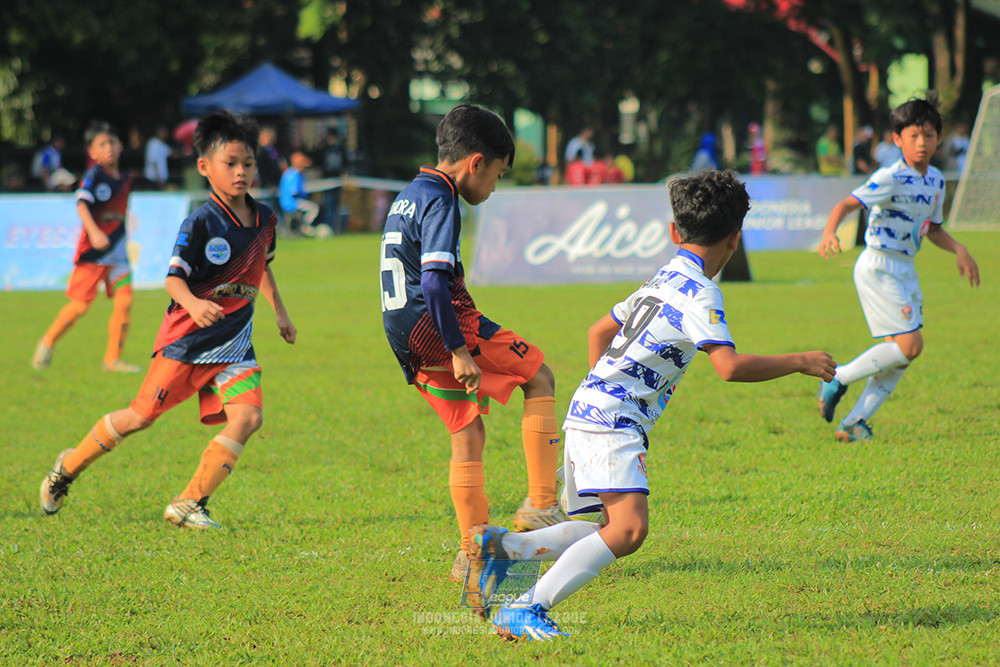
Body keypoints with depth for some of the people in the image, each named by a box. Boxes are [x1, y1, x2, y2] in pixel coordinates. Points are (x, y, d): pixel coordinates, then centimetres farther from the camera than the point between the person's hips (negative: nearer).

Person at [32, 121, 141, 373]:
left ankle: (113, 358, 5)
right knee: (80, 305, -3)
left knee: (124, 301, -5)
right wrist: (94, 232, -37)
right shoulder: (94, 176, -11)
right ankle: (48, 342, 20)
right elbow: (82, 206, -24)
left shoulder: (125, 180, 10)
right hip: (92, 251, -6)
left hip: (117, 251, 6)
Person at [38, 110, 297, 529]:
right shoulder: (200, 224, -15)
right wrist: (193, 304, -39)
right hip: (187, 340, -5)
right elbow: (174, 278, -19)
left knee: (247, 417, -15)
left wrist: (280, 312, 27)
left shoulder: (264, 219, 5)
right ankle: (69, 466, 23)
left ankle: (189, 505, -10)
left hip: (234, 345, 5)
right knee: (141, 417, -1)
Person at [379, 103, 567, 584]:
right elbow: (433, 283, -25)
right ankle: (539, 506, 1)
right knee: (540, 378, 5)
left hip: (412, 345, 9)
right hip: (441, 332, -9)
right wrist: (459, 351, -25)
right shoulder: (439, 202, -14)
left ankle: (472, 552, 11)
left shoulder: (407, 198, 17)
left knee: (468, 432, 13)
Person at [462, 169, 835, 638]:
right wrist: (798, 362, -12)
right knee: (628, 529, -20)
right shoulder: (698, 292, -10)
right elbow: (729, 367, -23)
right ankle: (525, 611, -24)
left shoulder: (664, 280, 20)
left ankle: (499, 546, 11)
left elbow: (600, 331, 31)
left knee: (616, 529, 13)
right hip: (613, 420, -10)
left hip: (591, 409, 10)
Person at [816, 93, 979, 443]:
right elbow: (848, 204, -26)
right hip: (878, 267, -8)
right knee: (909, 345, -15)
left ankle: (854, 421, 10)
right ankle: (837, 379, 1)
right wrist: (829, 232, -45)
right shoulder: (890, 178, -16)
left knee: (902, 354, 3)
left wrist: (959, 250, 7)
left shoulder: (936, 181, 9)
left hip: (905, 269, 8)